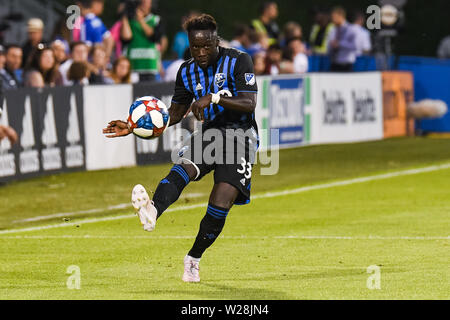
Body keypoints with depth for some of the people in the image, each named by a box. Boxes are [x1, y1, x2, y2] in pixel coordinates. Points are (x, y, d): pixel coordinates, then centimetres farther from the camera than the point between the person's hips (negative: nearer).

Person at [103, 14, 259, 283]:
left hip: (240, 137, -4)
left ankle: (194, 258, -1)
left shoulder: (238, 61, -7)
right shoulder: (187, 72, 9)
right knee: (184, 167, -30)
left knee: (222, 200, -20)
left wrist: (214, 98, -28)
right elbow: (175, 113, 17)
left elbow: (249, 104, -15)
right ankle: (153, 211, -62)